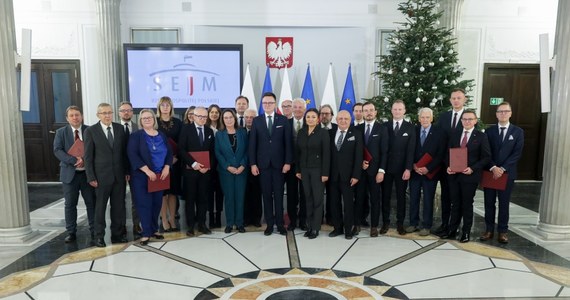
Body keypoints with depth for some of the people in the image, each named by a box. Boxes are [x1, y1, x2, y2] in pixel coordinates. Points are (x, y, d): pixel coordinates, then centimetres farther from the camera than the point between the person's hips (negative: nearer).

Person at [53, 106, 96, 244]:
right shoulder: (61, 132, 4)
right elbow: (57, 150, -7)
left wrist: (86, 160, -18)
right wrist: (74, 160, -20)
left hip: (87, 172, 0)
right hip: (69, 173, 1)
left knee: (92, 202, 5)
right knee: (70, 204, 6)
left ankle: (94, 231, 16)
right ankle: (71, 232, 17)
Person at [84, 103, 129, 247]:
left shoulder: (120, 128, 4)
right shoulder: (90, 131, -3)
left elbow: (125, 151, 8)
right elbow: (88, 156, -3)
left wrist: (127, 171, 4)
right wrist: (91, 177, -7)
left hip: (119, 174, 3)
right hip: (101, 175, -3)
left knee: (118, 206, 9)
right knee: (100, 206, 7)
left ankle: (117, 234, 21)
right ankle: (99, 236, 19)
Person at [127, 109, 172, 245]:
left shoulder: (162, 135, 11)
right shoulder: (136, 135, -2)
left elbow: (169, 152, 10)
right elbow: (132, 154, -14)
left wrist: (166, 167, -7)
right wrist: (147, 171, -19)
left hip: (159, 176, 4)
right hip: (141, 176, -4)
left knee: (157, 203, 8)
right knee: (144, 204, -1)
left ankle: (154, 230, 22)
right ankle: (146, 233, 7)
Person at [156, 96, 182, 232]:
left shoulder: (177, 122, 7)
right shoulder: (154, 122, 0)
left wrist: (176, 157, -9)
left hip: (174, 161, 2)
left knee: (173, 191, 6)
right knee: (162, 192, 1)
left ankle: (172, 220, 14)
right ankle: (164, 221, 9)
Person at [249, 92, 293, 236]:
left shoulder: (283, 120, 3)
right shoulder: (256, 120, 6)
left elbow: (288, 143, 0)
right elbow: (252, 143, 3)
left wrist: (288, 162, -7)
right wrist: (253, 163, -3)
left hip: (279, 163, -1)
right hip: (263, 163, 1)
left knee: (278, 194, 4)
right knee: (267, 195, 5)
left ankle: (280, 224, 13)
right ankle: (269, 224, 14)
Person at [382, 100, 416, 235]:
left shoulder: (410, 127, 1)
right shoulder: (385, 126, 4)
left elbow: (411, 150, -4)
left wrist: (408, 169, -11)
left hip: (402, 168, -1)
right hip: (386, 167, 1)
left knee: (401, 196, 8)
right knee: (385, 196, 7)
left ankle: (400, 223, 18)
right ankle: (385, 222, 18)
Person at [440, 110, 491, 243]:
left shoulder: (481, 136, -2)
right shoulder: (454, 135, 9)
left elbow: (486, 157, -5)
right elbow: (448, 153, 12)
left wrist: (473, 168, -17)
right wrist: (448, 166, -5)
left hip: (470, 176, -3)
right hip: (454, 175, 3)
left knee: (467, 204, 7)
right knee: (455, 204, 11)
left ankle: (466, 232, 20)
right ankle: (452, 230, 20)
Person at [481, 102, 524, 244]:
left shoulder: (518, 131, 3)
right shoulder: (489, 131, 6)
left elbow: (517, 153, -5)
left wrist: (502, 168, -14)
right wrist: (493, 168, -13)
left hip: (507, 173, -1)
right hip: (490, 172, 1)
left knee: (504, 203, 6)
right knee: (489, 203, 6)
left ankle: (502, 231, 15)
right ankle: (489, 230, 14)